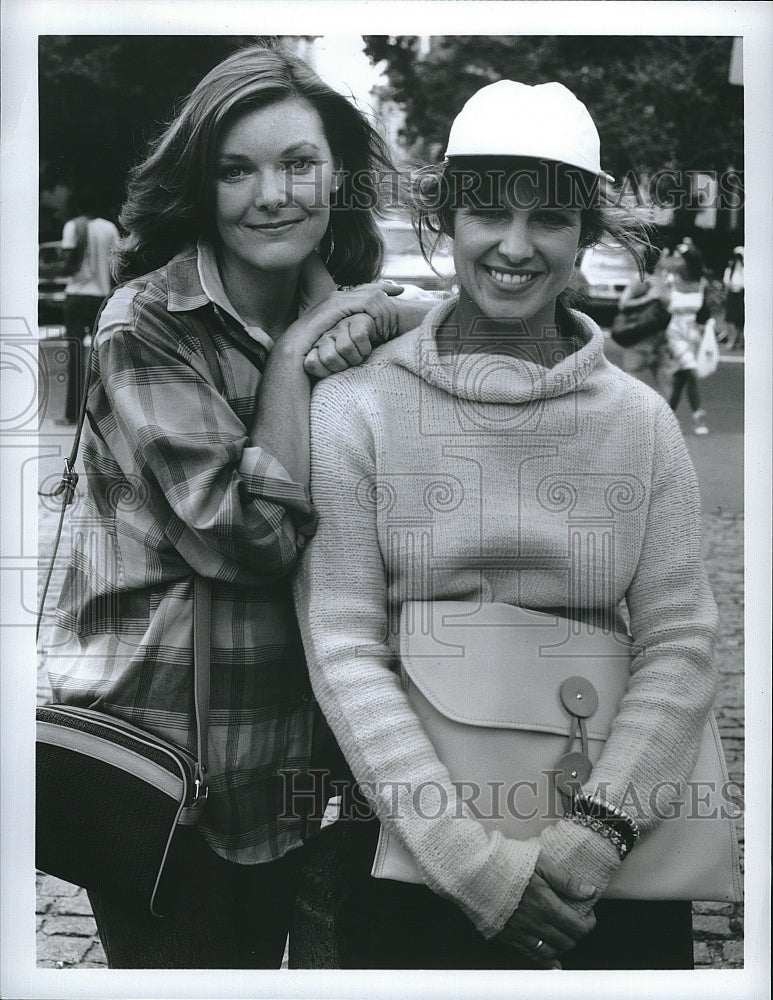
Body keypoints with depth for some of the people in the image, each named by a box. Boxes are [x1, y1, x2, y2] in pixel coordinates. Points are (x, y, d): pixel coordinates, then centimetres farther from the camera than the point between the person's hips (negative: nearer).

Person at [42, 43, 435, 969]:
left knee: (259, 957, 17)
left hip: (286, 753, 6)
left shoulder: (332, 305, 7)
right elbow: (249, 535, -20)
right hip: (157, 749, -5)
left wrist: (375, 317, -16)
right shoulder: (146, 326, -13)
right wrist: (293, 355, -16)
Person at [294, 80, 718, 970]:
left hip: (614, 852, 2)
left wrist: (595, 833, -18)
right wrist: (471, 856, -18)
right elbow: (343, 647, -11)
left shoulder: (642, 421, 1)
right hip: (410, 840, -1)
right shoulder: (355, 408, -5)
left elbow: (679, 640, -4)